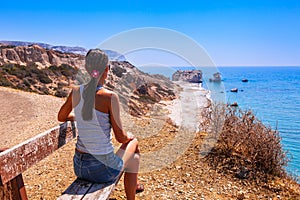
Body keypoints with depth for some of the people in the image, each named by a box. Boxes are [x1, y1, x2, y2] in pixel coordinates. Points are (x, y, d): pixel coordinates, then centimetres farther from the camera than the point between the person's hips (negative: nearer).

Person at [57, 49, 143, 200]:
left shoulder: (76, 92, -5)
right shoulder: (110, 97, -20)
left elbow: (61, 117, 14)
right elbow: (120, 137, -13)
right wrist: (128, 136, 10)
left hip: (79, 167, 6)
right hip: (103, 170, -6)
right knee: (134, 158, 27)